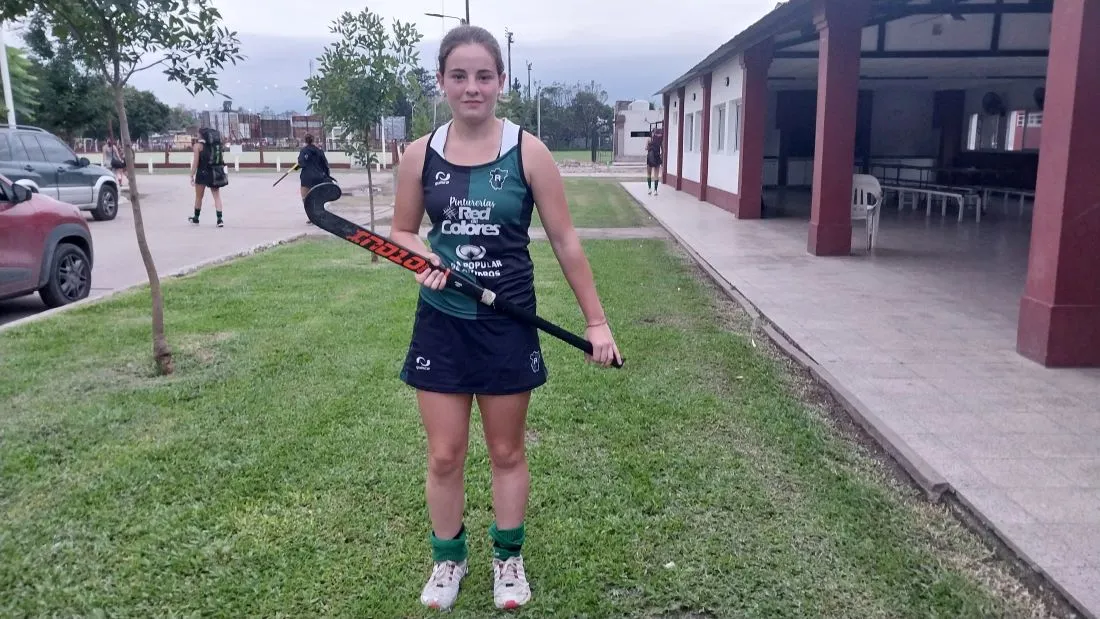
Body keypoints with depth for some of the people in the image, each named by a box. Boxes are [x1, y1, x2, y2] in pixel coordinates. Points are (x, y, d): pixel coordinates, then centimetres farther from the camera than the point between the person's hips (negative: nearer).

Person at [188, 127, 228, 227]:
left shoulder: (198, 145, -6)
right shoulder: (215, 144, 8)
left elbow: (195, 162, -9)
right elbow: (221, 159, 7)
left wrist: (192, 176, -6)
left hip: (203, 173, -4)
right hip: (215, 174, 4)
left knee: (199, 197, 13)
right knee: (217, 196, 2)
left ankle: (196, 218, 28)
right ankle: (219, 219, -10)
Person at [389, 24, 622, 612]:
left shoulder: (528, 152, -8)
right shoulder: (421, 154, -2)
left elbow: (565, 241, -3)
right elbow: (401, 232, 10)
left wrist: (596, 321, -4)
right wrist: (424, 259, -13)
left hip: (508, 324, -1)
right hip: (440, 323, 2)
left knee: (507, 451, 12)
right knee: (444, 456, 9)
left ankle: (508, 557, 34)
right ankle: (448, 557, 32)